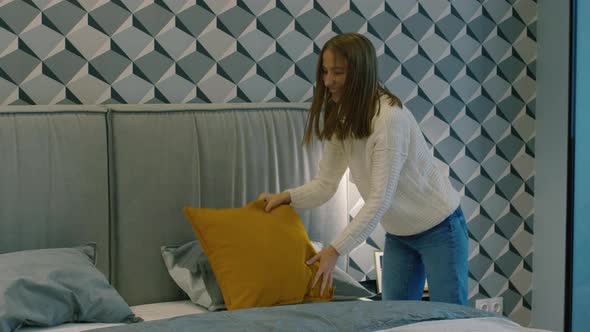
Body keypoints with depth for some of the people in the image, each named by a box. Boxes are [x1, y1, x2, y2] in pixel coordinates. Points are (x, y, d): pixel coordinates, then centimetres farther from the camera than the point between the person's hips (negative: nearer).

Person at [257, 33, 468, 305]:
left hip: (438, 228, -7)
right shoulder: (339, 120, -4)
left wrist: (336, 249, -34)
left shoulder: (390, 117, -28)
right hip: (398, 233, 7)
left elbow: (380, 198, -31)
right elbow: (325, 184, -1)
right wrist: (286, 196, -20)